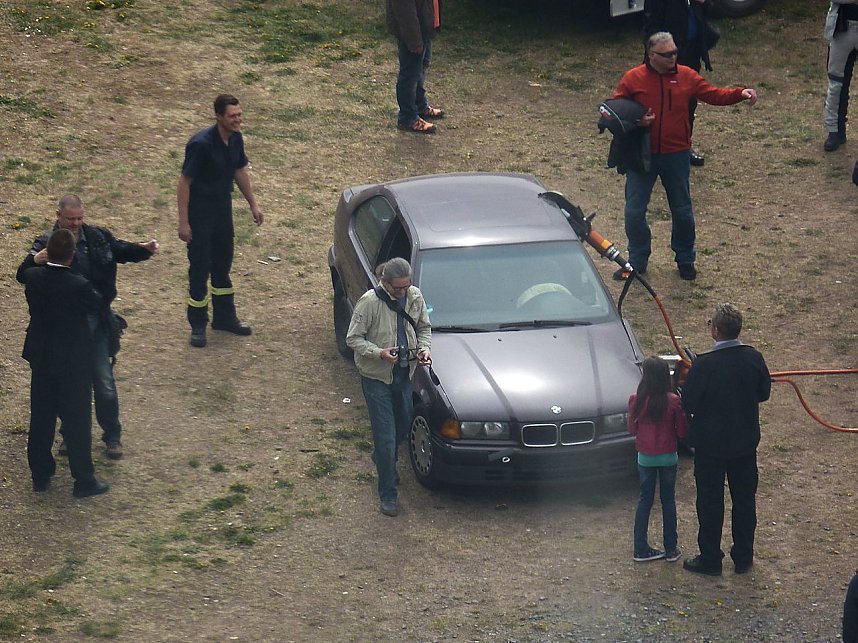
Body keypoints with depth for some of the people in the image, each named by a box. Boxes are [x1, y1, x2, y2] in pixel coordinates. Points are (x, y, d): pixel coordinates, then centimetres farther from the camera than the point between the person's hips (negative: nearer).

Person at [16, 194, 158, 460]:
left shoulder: (98, 237, -1)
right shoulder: (46, 244, -11)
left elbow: (122, 250, 13)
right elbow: (23, 276, -19)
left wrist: (144, 249, -8)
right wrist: (34, 261, -41)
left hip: (97, 321, 2)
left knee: (104, 383, 3)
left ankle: (112, 436, 20)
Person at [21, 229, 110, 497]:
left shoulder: (33, 277, -11)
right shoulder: (79, 286, -26)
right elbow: (97, 305, -7)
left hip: (40, 358, 5)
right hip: (73, 362, -5)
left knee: (41, 418, 18)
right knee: (77, 421, 6)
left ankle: (40, 475, 28)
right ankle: (83, 480, 13)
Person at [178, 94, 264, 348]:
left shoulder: (236, 139, -3)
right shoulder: (201, 144, -25)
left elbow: (240, 171, 14)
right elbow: (184, 182, -21)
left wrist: (253, 204, 15)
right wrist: (183, 222, -22)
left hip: (223, 208, 7)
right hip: (200, 210, -7)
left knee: (223, 262, 18)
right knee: (200, 267, -1)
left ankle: (224, 317, 33)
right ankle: (198, 325, 11)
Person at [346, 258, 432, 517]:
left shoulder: (414, 297, -5)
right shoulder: (370, 302, -20)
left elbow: (424, 328, 11)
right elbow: (353, 338, -13)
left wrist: (424, 348, -9)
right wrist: (379, 353, -28)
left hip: (404, 374, 6)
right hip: (376, 377, -6)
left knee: (403, 427, 23)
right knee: (385, 437, -4)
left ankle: (383, 460, 54)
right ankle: (387, 495, 8)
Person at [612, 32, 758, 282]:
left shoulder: (686, 76, -2)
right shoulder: (633, 78, -7)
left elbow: (713, 94, 0)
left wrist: (740, 94, -15)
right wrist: (635, 121, -21)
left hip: (676, 156, 1)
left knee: (682, 212, 10)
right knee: (634, 212, 3)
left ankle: (685, 260, 28)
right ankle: (636, 262, 19)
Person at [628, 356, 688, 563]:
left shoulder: (636, 401, -13)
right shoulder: (673, 402, -16)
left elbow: (632, 429, -1)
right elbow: (682, 432, -8)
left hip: (645, 458, 1)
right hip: (668, 457, -1)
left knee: (645, 500, 12)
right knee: (668, 500, 12)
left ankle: (641, 549, 13)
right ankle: (671, 549, 17)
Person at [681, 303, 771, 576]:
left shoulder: (704, 364, -24)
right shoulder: (754, 358, -11)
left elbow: (688, 404, -18)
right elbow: (764, 392, 3)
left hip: (711, 443, -4)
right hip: (746, 441, 4)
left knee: (710, 502, 10)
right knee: (745, 498, 17)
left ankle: (710, 559, 19)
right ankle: (743, 557, 27)